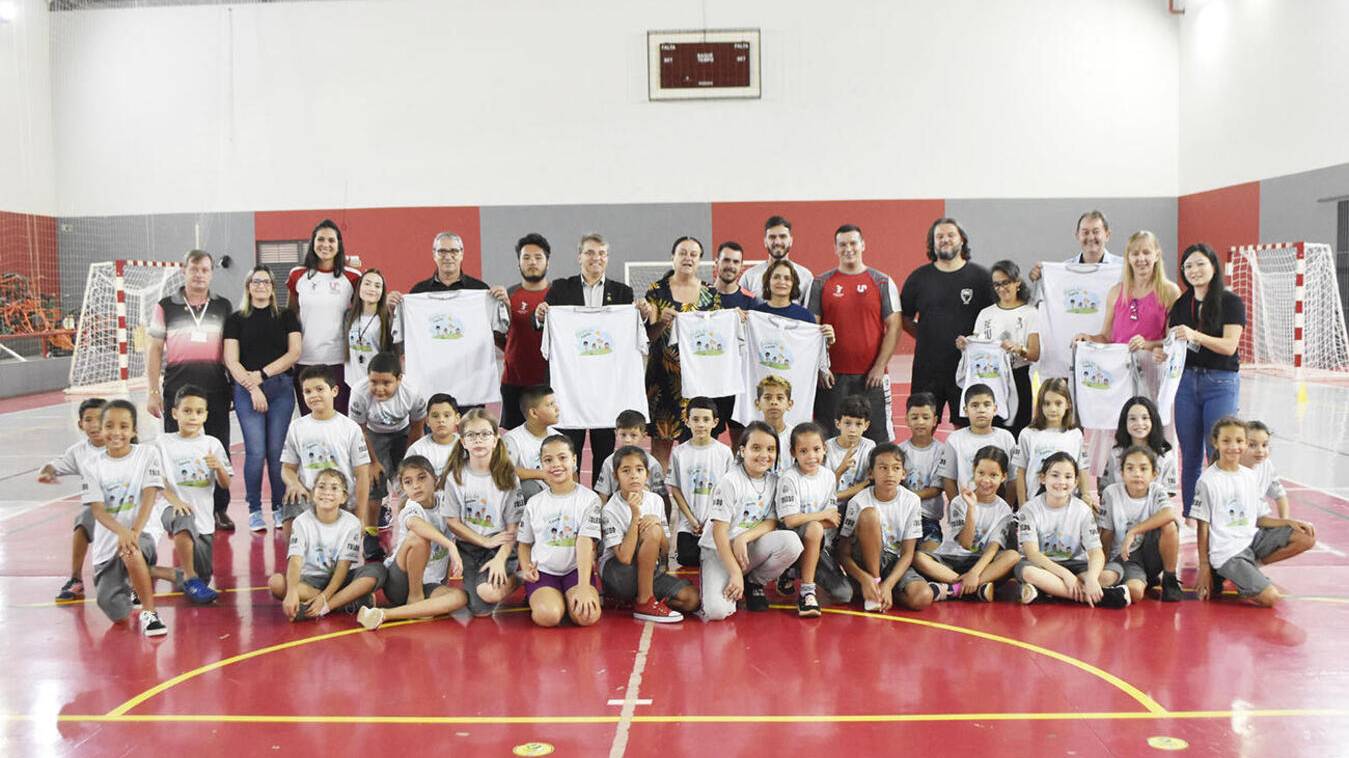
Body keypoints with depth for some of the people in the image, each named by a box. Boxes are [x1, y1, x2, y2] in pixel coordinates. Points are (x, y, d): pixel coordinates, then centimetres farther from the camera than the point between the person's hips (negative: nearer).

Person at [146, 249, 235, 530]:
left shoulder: (224, 307, 10)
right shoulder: (166, 307, 6)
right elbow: (154, 351, 6)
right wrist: (152, 392, 0)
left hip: (215, 390, 1)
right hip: (177, 389, -1)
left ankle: (220, 509, 14)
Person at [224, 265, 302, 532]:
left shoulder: (286, 317, 12)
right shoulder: (237, 319, 10)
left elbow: (294, 352, 1)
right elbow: (231, 361, 3)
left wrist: (262, 374, -7)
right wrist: (252, 387, -9)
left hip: (281, 388, 1)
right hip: (246, 389, -1)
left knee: (277, 451, -3)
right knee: (256, 451, -9)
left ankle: (280, 509, 7)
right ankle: (254, 511, 2)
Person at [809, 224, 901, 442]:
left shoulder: (882, 282, 4)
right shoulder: (821, 283, 7)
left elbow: (894, 327, 1)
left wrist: (880, 366, -7)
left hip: (872, 375, 0)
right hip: (832, 375, 1)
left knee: (878, 435, 2)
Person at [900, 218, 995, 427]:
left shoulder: (980, 276, 3)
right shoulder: (919, 277, 6)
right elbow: (905, 318, 14)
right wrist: (926, 337, 2)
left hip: (968, 366, -1)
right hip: (927, 368, 1)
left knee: (965, 426, 4)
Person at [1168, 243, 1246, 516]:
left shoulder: (1231, 302, -4)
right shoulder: (1181, 304, 11)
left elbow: (1229, 346, -14)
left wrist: (1195, 336, -27)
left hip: (1221, 383, -5)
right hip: (1187, 380, 5)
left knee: (1217, 455, -6)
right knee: (1190, 457, 7)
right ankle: (1189, 517, 13)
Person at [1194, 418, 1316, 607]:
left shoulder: (1251, 476, 9)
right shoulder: (1208, 480, -9)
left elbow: (1260, 519, 13)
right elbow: (1203, 527, -6)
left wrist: (1290, 522, -3)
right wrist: (1204, 567, -6)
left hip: (1252, 538, 7)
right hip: (1227, 551, -7)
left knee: (1307, 537, -6)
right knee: (1270, 598, -20)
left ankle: (1252, 567, 1)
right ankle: (1222, 574, 3)